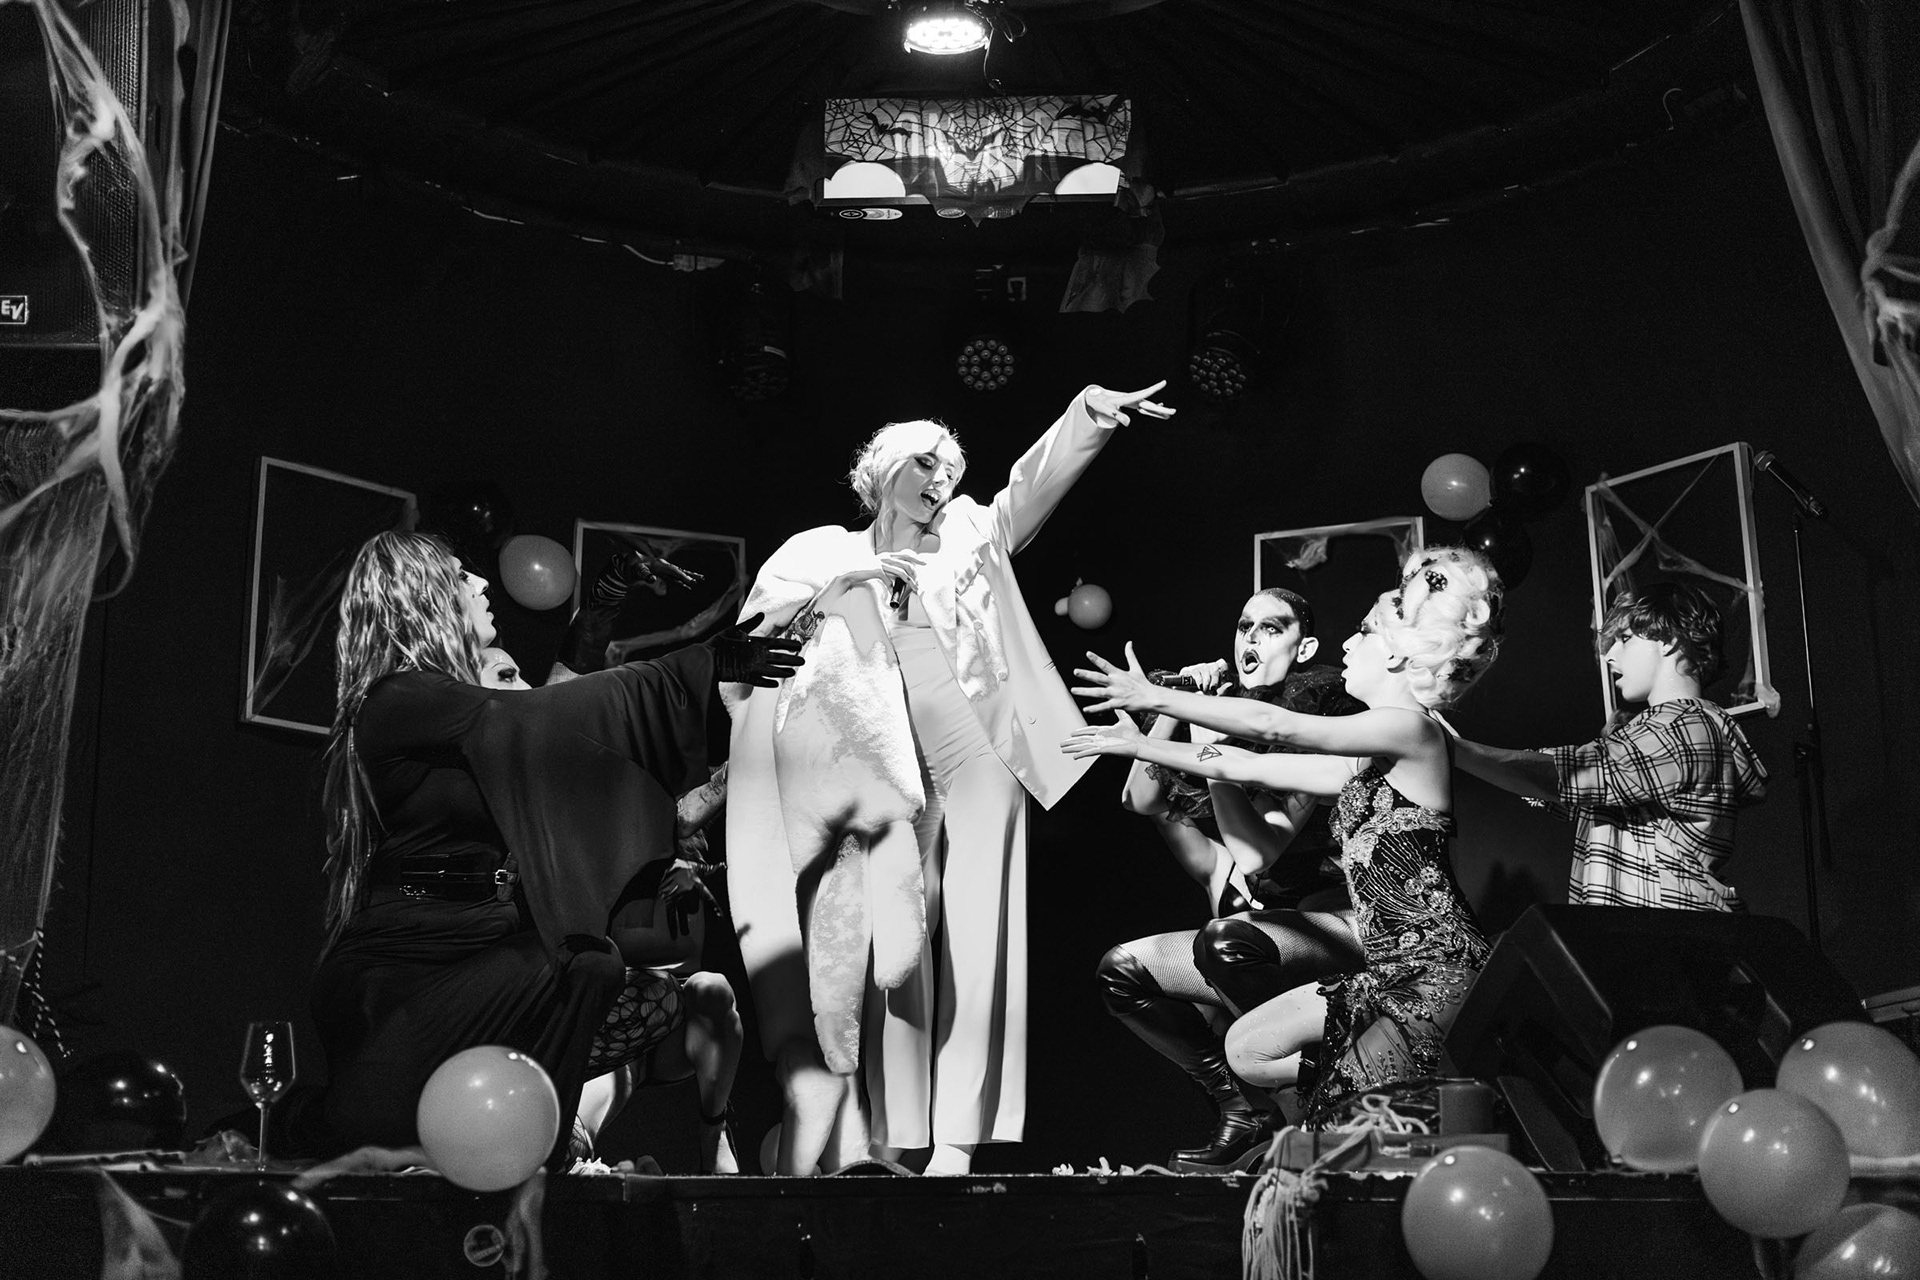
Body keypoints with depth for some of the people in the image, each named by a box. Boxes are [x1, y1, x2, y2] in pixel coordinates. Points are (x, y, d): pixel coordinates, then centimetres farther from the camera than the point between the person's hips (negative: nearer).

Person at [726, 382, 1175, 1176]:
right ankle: (896, 1139, -4)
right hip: (885, 777, -1)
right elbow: (747, 639, 4)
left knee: (973, 947, -5)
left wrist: (1088, 412, -13)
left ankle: (959, 1140, -5)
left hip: (977, 765, 1)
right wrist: (836, 588, -7)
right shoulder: (822, 553, 13)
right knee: (893, 949, -8)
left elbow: (1032, 485, 2)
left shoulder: (969, 539, 16)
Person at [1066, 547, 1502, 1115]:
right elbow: (1249, 766, 19)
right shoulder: (1367, 759, 17)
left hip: (1437, 966, -10)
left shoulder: (1410, 728, -12)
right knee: (1247, 1050, 9)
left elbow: (1271, 726, -16)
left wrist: (1156, 697, -11)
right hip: (1394, 968, 10)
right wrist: (1142, 746, 19)